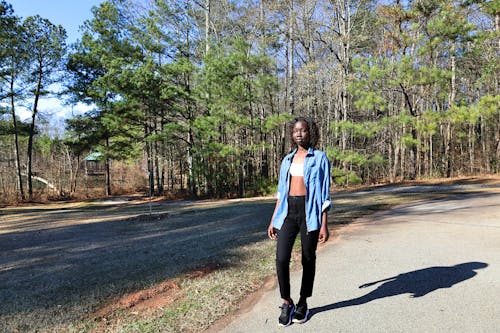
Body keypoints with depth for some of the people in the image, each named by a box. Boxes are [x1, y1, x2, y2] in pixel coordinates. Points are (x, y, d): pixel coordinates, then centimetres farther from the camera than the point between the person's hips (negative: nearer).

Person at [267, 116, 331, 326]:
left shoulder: (320, 158, 2)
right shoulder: (287, 160, 14)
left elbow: (324, 193, -1)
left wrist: (324, 224, -7)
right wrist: (273, 220, 11)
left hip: (310, 212, -3)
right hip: (288, 212, 3)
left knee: (308, 259, 8)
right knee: (281, 259, -9)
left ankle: (303, 303, 27)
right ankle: (287, 303, 14)